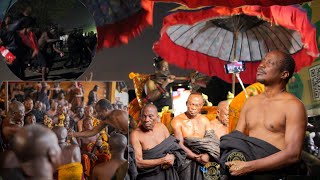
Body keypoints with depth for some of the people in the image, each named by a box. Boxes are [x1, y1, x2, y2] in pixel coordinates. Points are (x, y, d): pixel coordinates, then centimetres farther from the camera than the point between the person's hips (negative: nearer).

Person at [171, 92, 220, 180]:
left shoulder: (204, 120, 10)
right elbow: (180, 145, -10)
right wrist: (196, 158, -17)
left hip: (203, 160, 3)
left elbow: (213, 141, 2)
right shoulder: (177, 121, -4)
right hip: (187, 160, -3)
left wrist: (208, 155, -17)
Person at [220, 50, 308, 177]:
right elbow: (236, 138, 13)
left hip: (275, 168, -6)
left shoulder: (293, 106, -4)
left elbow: (293, 154, -15)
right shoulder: (250, 102, 18)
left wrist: (248, 167, -23)